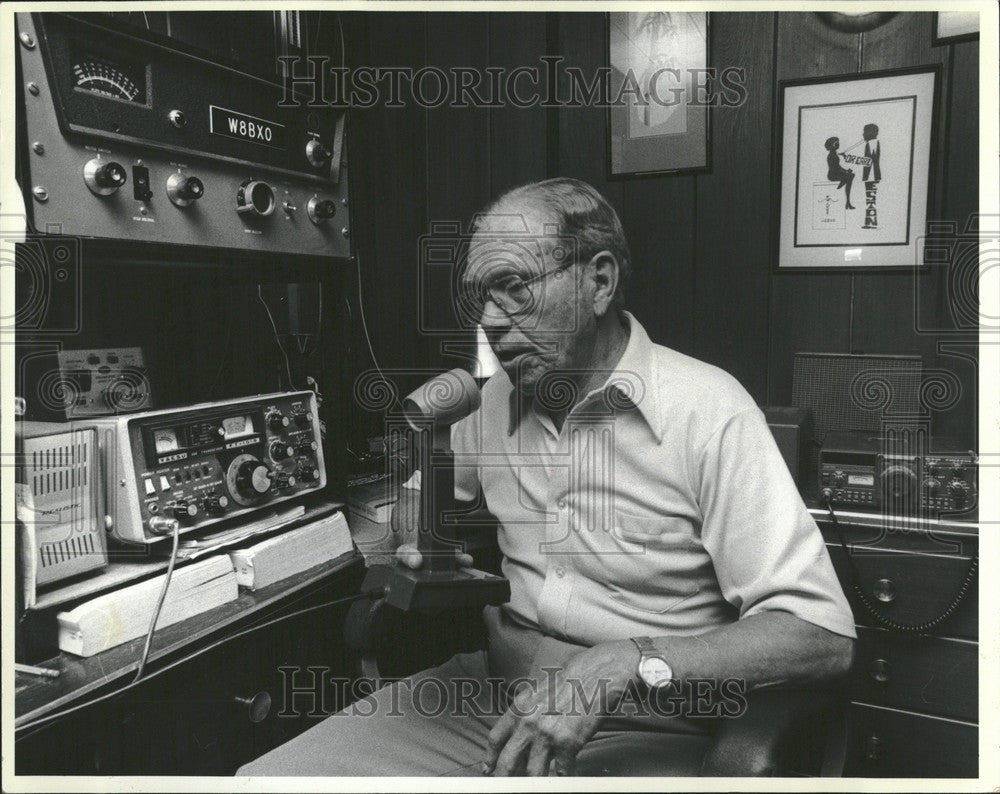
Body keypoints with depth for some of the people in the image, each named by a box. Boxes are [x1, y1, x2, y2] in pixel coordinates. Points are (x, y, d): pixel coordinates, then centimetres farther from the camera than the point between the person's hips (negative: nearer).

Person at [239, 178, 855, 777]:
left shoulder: (707, 411, -13)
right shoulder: (493, 398, 7)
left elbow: (823, 636, -17)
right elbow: (420, 495, 24)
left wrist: (620, 666, -27)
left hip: (644, 733, -4)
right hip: (489, 692, 5)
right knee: (268, 776, -12)